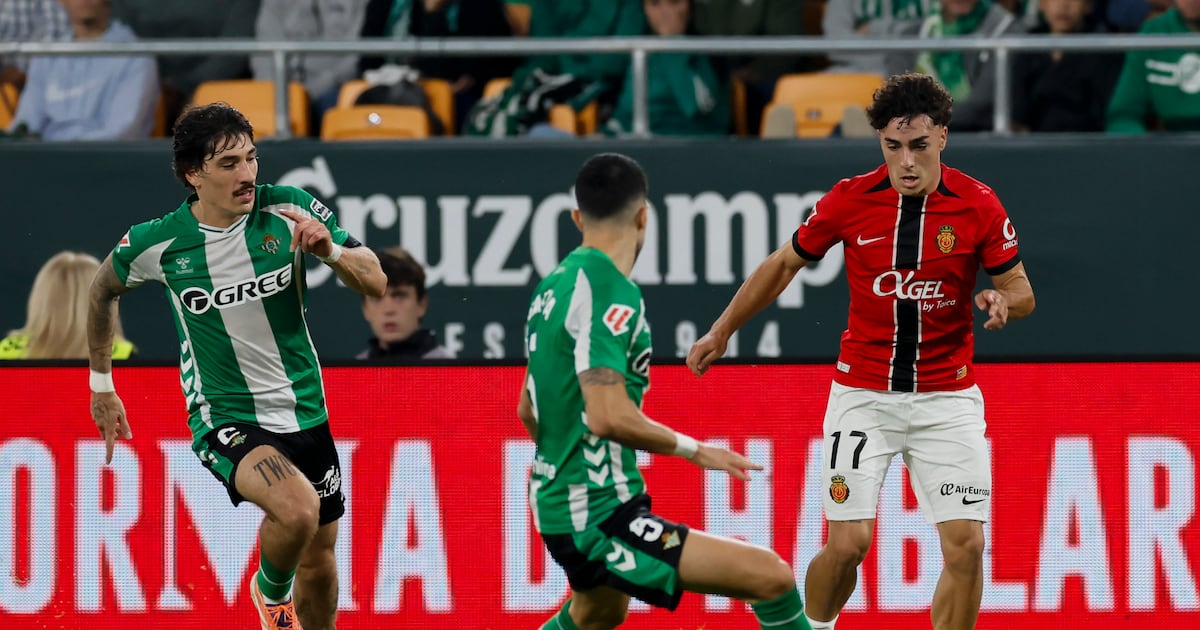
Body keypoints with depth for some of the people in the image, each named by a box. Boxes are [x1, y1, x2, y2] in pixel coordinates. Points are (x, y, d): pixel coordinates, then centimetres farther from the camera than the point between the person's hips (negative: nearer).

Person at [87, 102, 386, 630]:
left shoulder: (289, 210, -9)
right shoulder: (156, 244, -12)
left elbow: (375, 284, -6)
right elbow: (103, 291, 10)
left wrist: (331, 250, -27)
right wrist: (101, 384, 16)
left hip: (304, 410, 4)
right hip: (224, 419, -4)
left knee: (318, 565, 11)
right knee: (297, 509, -30)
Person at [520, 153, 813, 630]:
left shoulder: (553, 287, 9)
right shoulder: (609, 292, -19)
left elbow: (528, 411, 20)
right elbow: (609, 416, -28)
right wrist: (694, 450, -15)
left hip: (554, 506, 10)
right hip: (601, 519, -10)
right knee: (772, 577, -18)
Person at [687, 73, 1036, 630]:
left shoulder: (978, 206, -8)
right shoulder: (849, 200, -7)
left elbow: (1022, 291, 1)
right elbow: (785, 264, 9)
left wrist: (1003, 302, -23)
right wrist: (722, 330, 13)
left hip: (947, 397, 0)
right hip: (863, 392, 0)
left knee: (965, 546, -9)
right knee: (848, 543, -8)